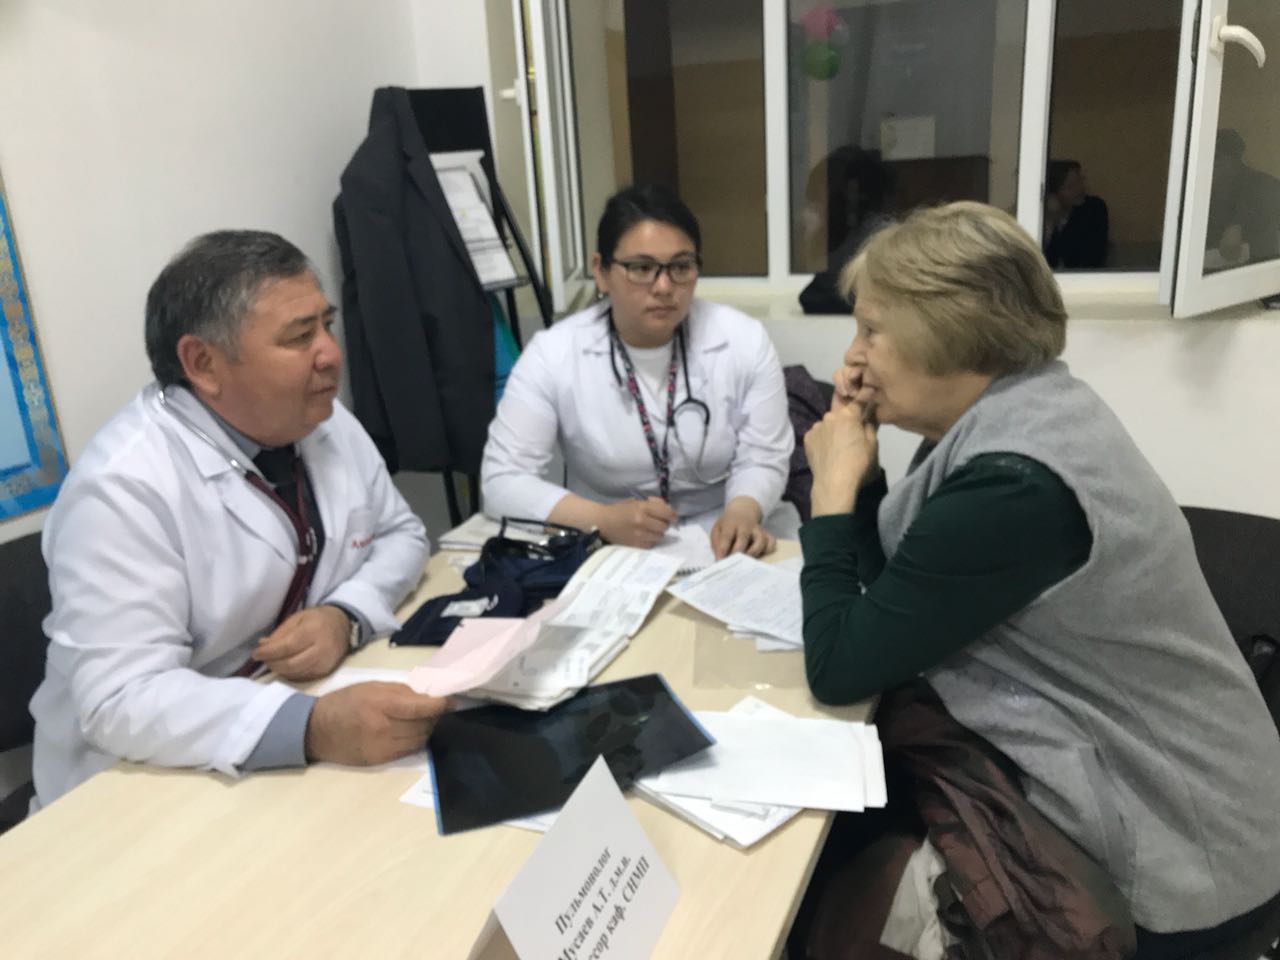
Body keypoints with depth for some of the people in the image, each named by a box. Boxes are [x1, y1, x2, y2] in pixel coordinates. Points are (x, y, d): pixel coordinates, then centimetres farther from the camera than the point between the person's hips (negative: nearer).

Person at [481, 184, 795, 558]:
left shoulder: (745, 340, -4)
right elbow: (502, 480, -12)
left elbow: (761, 459, -2)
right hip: (606, 551, -1)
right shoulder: (553, 353, -10)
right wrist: (603, 520, -26)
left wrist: (742, 512, -25)